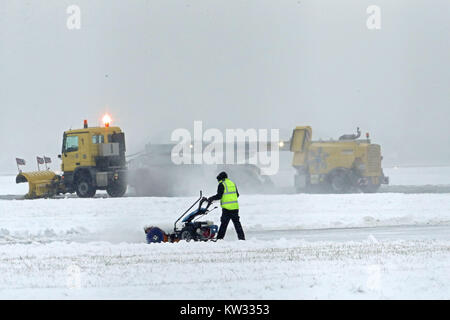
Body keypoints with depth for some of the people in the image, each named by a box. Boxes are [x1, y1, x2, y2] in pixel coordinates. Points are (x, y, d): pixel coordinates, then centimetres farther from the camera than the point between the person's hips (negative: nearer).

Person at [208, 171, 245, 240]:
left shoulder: (222, 184, -5)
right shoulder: (232, 183, 15)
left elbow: (219, 196, -11)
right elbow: (237, 195, 21)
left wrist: (211, 199, 2)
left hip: (227, 208, -6)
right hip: (235, 207, 6)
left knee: (224, 224, -5)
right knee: (237, 223, 11)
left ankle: (219, 238, -6)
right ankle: (241, 237, 9)